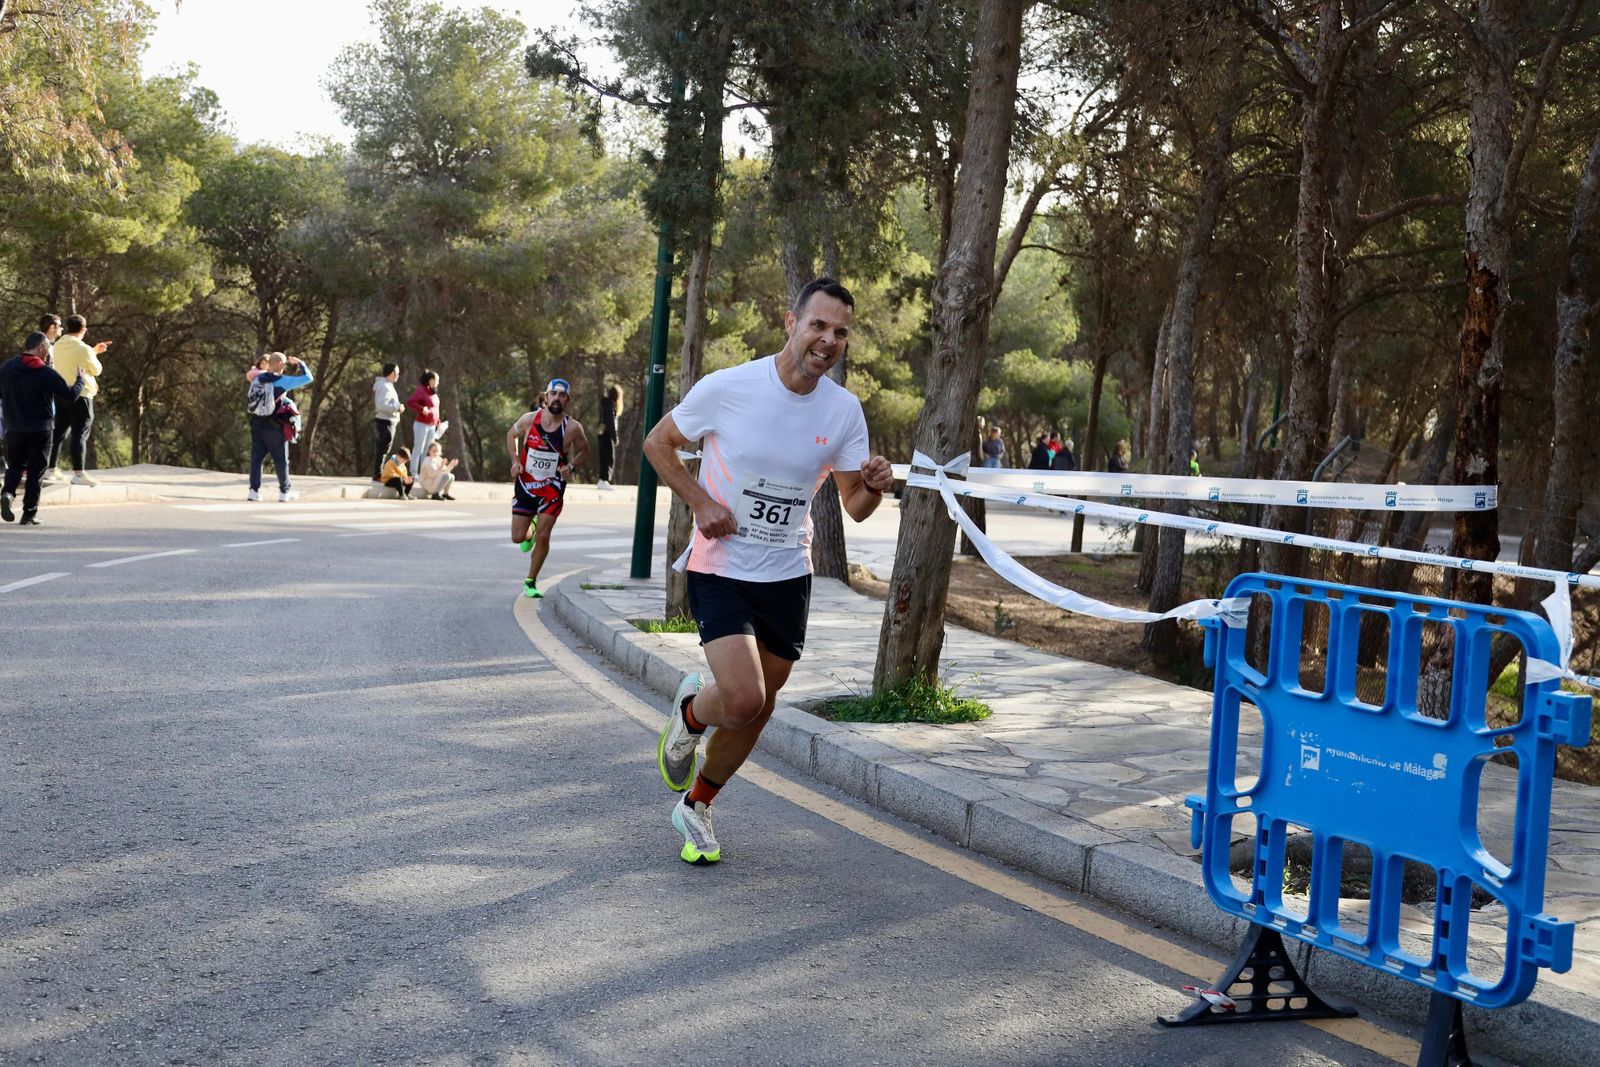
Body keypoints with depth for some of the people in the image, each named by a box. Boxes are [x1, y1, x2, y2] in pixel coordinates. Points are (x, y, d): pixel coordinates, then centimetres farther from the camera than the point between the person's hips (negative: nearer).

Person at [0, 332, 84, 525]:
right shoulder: (46, 373, -14)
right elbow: (70, 395, -13)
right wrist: (80, 381, 5)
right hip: (40, 429, -4)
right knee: (36, 470, 6)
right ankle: (30, 514, 6)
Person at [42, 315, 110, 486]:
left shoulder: (58, 346, 7)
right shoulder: (82, 348, -15)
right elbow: (96, 369, -3)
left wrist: (94, 351, 28)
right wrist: (94, 355, 14)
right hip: (81, 395, -7)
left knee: (59, 432, 15)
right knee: (80, 434, -7)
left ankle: (50, 469, 19)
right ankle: (79, 473, -11)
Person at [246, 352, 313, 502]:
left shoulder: (257, 378, 2)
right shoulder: (282, 381, -13)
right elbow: (308, 378, -12)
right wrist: (299, 363, 2)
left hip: (256, 423, 5)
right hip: (274, 427, -5)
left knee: (256, 457, 8)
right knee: (281, 459, 8)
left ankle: (254, 490, 3)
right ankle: (284, 492, 15)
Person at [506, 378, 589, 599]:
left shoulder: (572, 428, -13)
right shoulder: (529, 419, -11)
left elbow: (584, 451, 5)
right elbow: (511, 435, 9)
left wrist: (571, 466, -13)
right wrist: (515, 461, -4)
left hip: (552, 487, -1)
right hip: (525, 483, 1)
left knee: (543, 537, -6)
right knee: (517, 537, 4)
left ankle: (531, 582, 12)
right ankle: (530, 531, 42)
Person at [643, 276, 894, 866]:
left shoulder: (844, 410, -3)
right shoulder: (727, 387, -14)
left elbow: (853, 506, 3)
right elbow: (658, 443, 0)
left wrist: (873, 487, -20)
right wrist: (701, 502, -13)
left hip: (788, 575, 4)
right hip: (721, 568, -4)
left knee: (758, 709, 12)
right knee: (742, 699, -21)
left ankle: (696, 807, 37)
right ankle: (689, 711, 17)